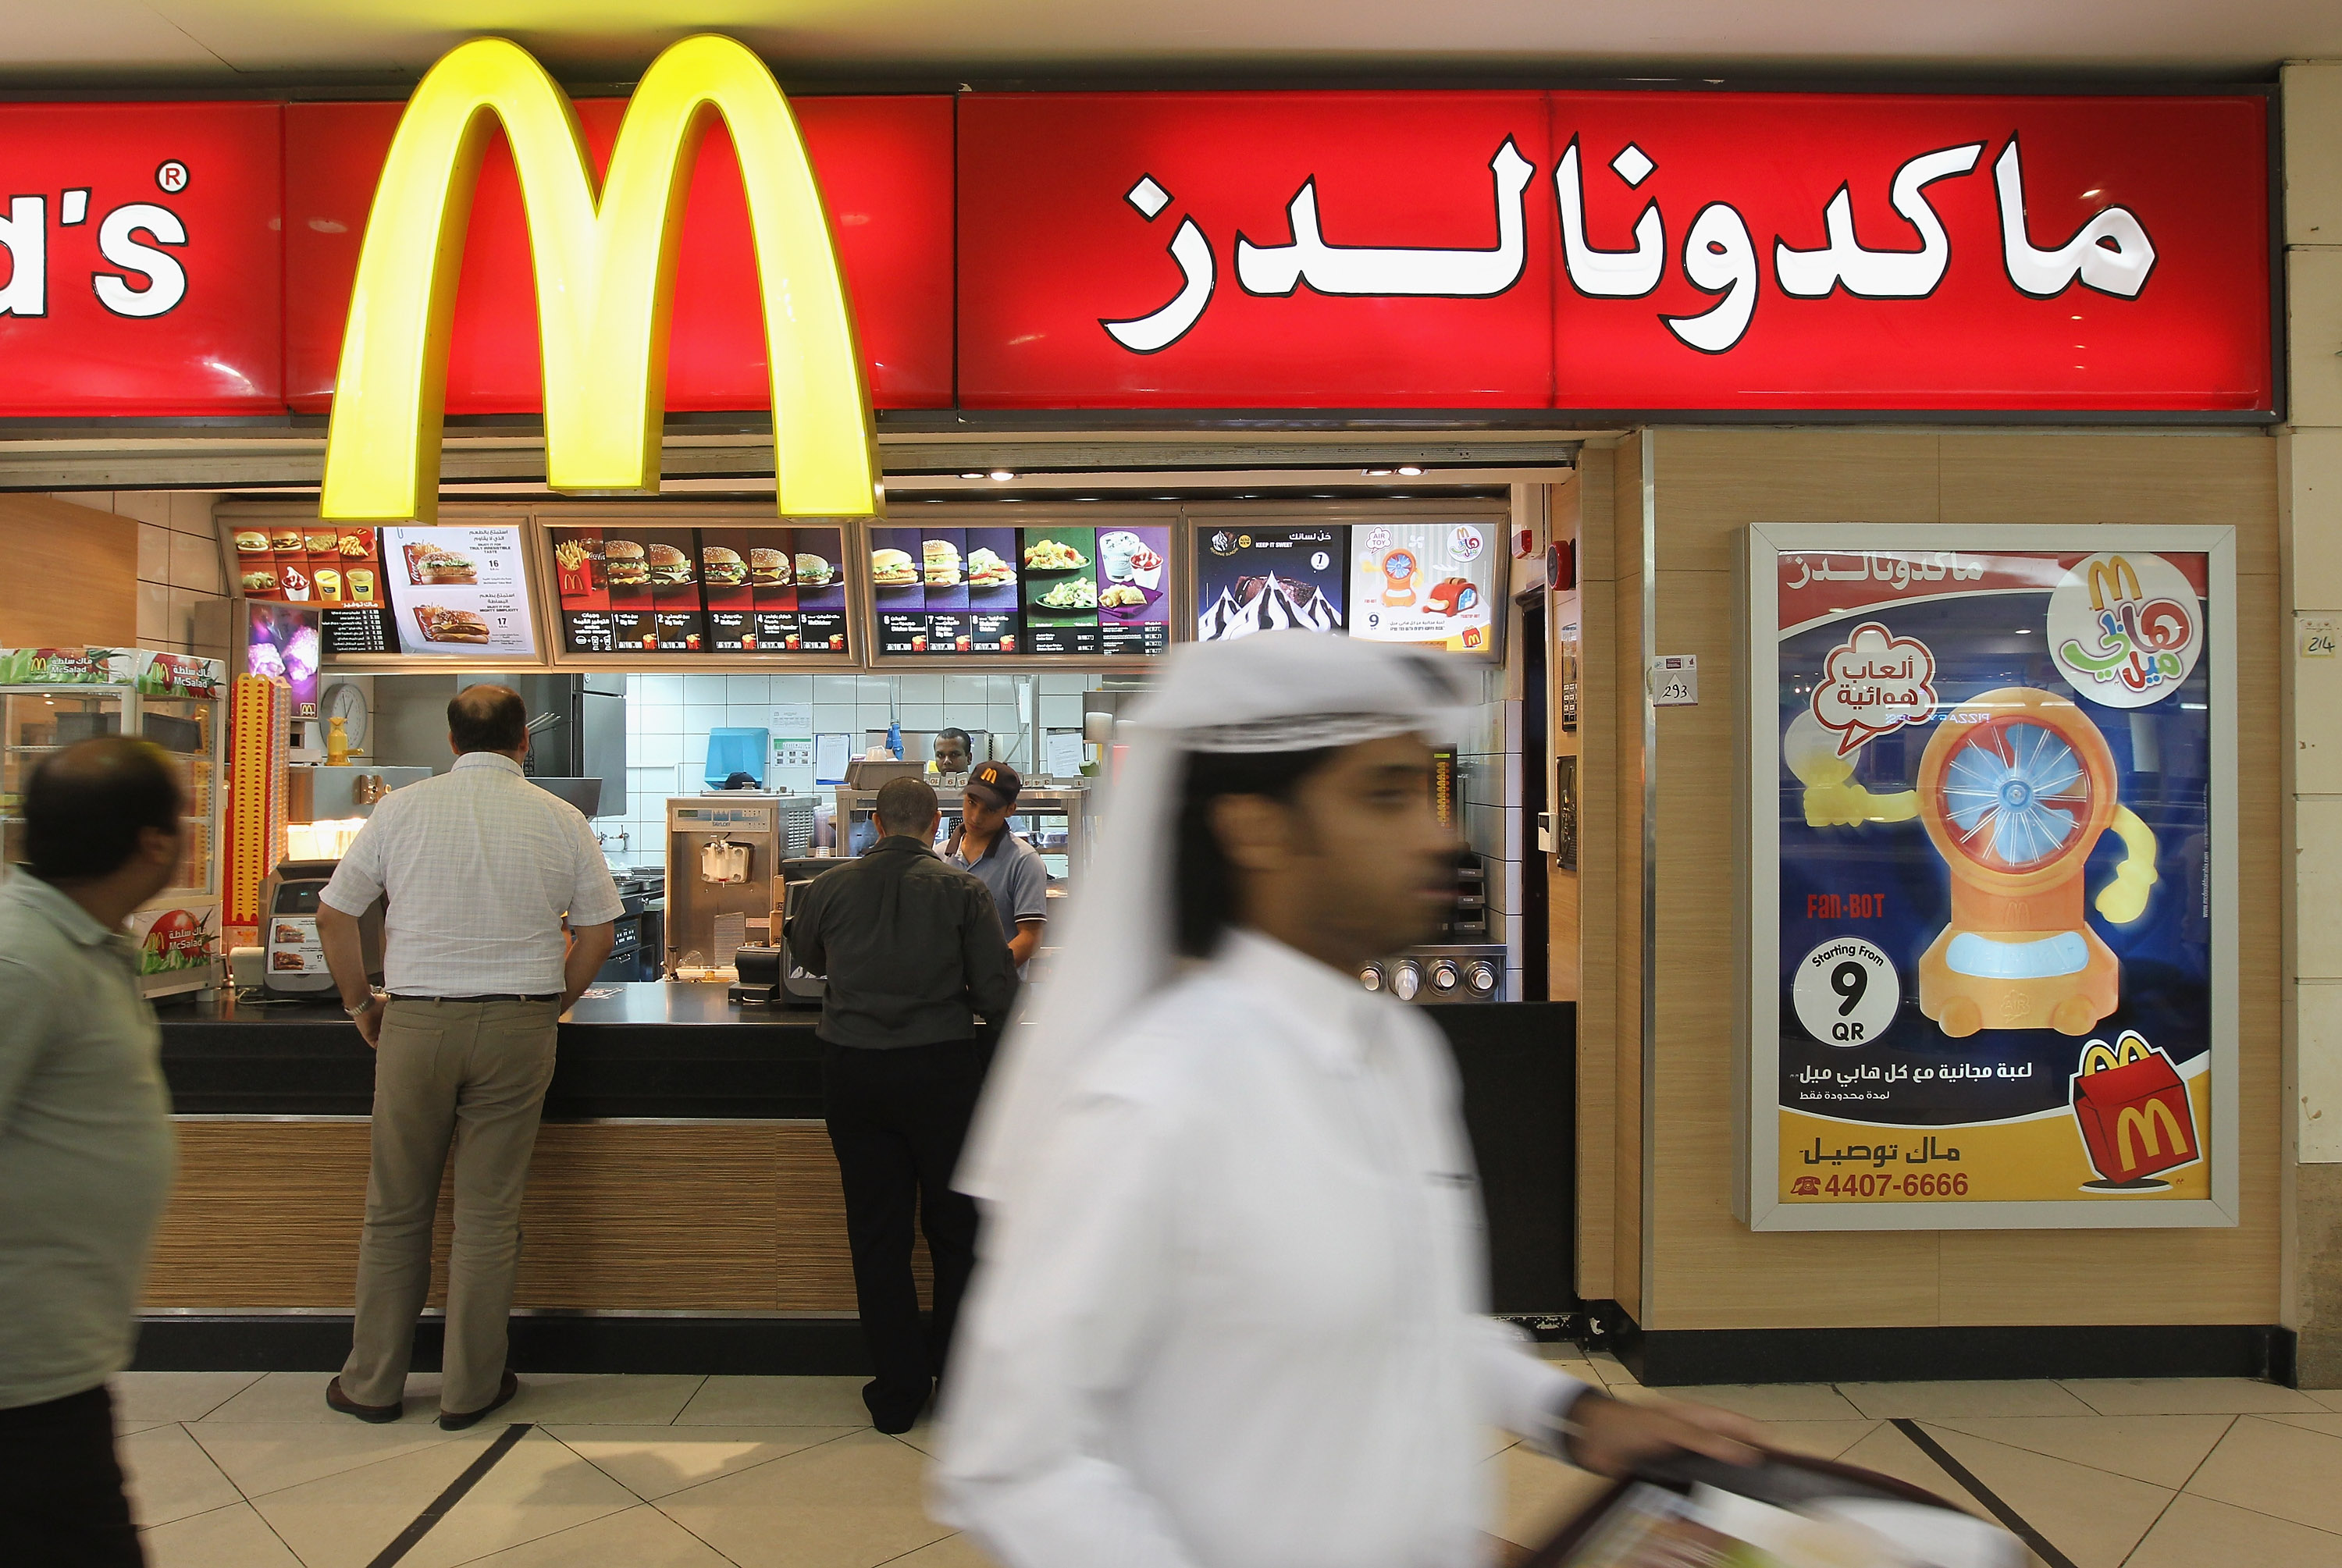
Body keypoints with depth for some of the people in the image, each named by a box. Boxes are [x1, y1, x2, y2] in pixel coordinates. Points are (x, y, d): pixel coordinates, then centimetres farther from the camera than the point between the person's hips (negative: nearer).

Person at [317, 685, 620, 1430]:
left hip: (415, 1023, 1)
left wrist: (361, 1004, 16)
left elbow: (334, 913, 5)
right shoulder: (562, 820, 0)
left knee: (395, 1211, 14)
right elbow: (598, 931, 3)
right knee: (489, 1214, 7)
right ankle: (471, 1389, 19)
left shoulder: (402, 809, 0)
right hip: (519, 1023, 0)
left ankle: (373, 1383, 26)